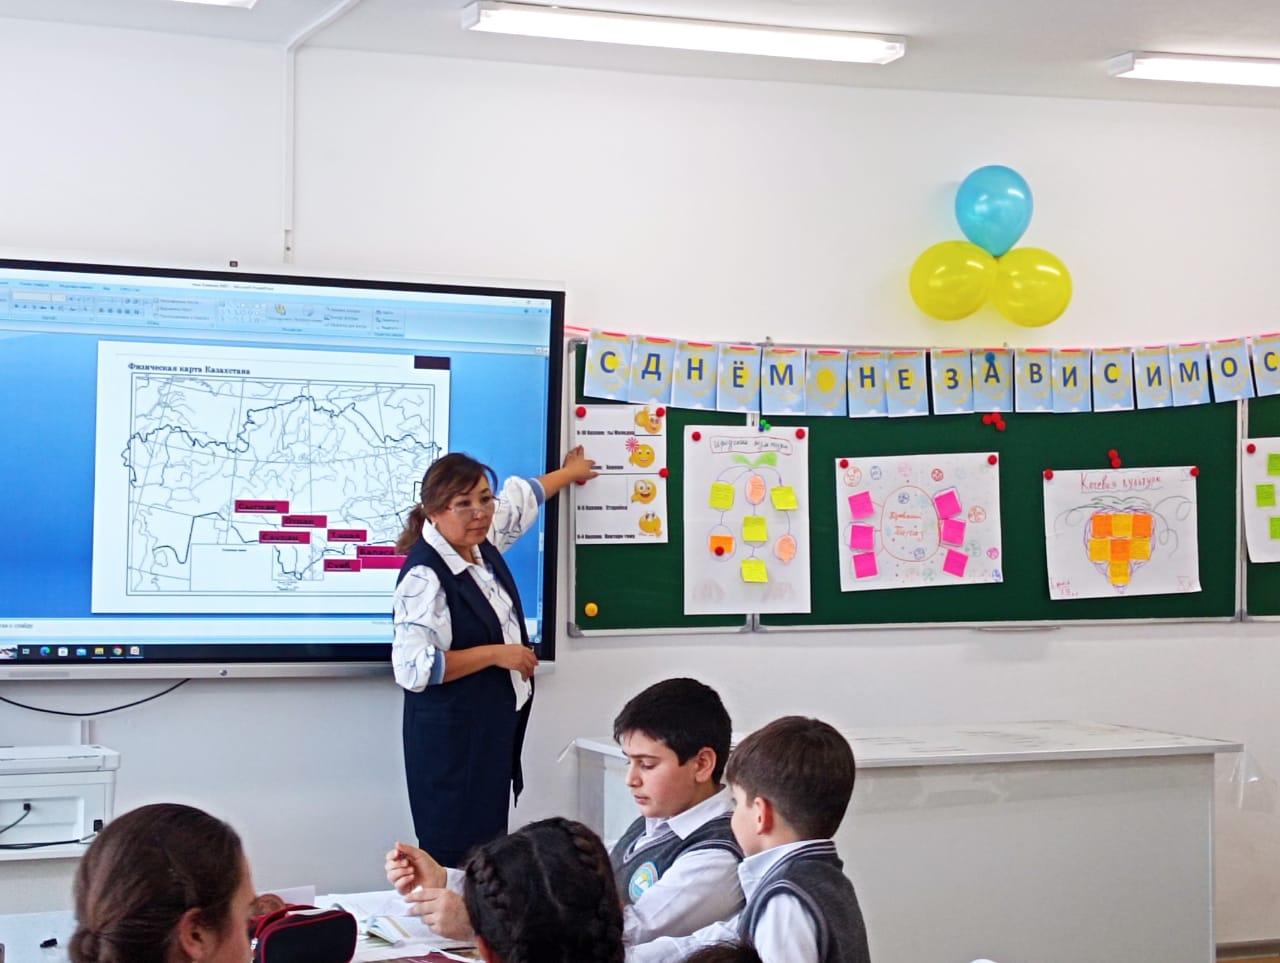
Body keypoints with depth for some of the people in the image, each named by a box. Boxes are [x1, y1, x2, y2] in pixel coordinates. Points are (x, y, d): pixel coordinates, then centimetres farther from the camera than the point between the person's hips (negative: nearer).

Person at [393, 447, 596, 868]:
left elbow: (520, 498, 25)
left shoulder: (481, 542, 3)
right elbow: (413, 667, -28)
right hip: (452, 735, -9)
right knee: (457, 858, -5)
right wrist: (495, 654, -21)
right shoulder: (425, 576, -22)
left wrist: (570, 471, 41)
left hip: (496, 727, 9)